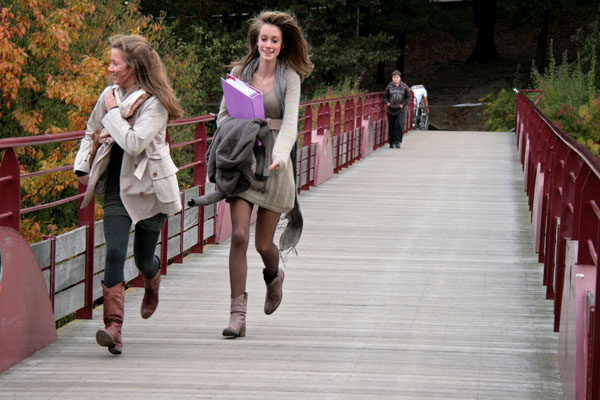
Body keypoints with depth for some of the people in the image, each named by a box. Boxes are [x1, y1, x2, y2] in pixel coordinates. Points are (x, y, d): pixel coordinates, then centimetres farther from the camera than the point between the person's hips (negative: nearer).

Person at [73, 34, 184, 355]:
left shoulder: (154, 102, -14)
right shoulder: (110, 94, 5)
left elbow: (134, 143, -27)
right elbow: (91, 132, 22)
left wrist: (114, 112, -18)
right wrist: (82, 167, 13)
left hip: (149, 187, -4)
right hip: (117, 186, 4)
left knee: (143, 258, 9)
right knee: (114, 252, -15)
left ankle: (152, 283, 48)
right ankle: (113, 326, -21)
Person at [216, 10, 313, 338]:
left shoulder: (290, 78, -1)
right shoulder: (239, 72, 5)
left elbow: (290, 124, -11)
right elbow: (224, 115, 12)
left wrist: (279, 157, -28)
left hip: (274, 163, -1)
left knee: (264, 243, 3)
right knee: (239, 235, -13)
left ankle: (274, 276, 41)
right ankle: (237, 314, -9)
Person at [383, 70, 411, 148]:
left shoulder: (404, 87, 0)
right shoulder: (389, 87, 3)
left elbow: (408, 97, 7)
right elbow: (385, 96, 12)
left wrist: (403, 104, -5)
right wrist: (387, 103, -6)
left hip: (400, 110, -2)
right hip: (391, 110, 2)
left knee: (399, 125, -13)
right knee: (391, 126, 4)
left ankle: (398, 142, -7)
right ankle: (392, 142, 14)